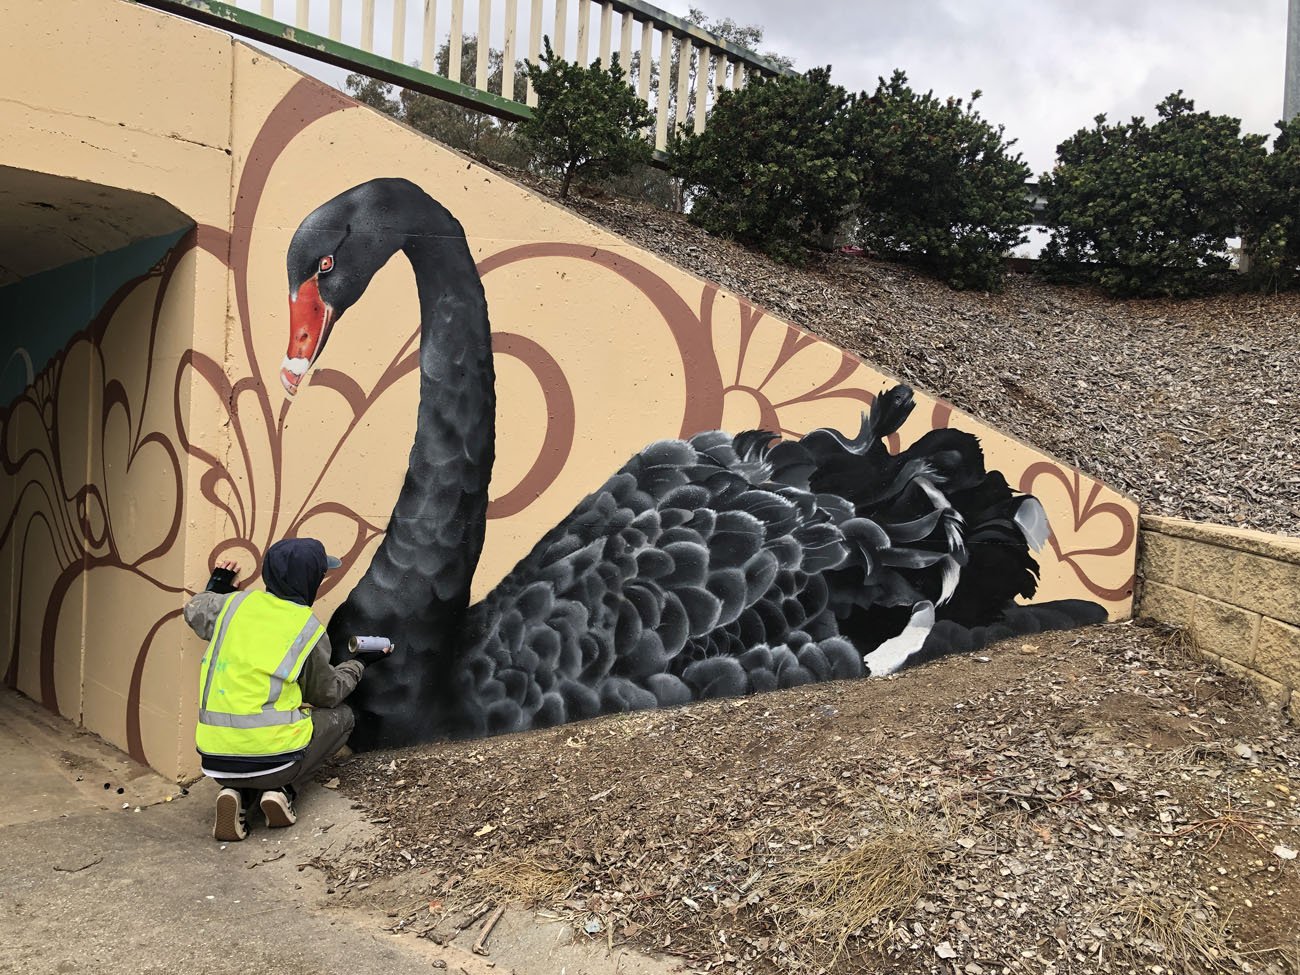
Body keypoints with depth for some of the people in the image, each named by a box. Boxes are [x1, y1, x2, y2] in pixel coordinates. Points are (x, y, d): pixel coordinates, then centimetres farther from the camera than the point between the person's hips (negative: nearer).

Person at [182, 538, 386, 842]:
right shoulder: (309, 630, -5)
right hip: (273, 758, -4)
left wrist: (217, 586, 45)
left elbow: (194, 611, 27)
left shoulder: (236, 603, 3)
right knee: (340, 716, 20)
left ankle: (237, 792, 7)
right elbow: (328, 694, 10)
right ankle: (282, 790, 4)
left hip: (215, 760, 5)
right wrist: (357, 665, 26)